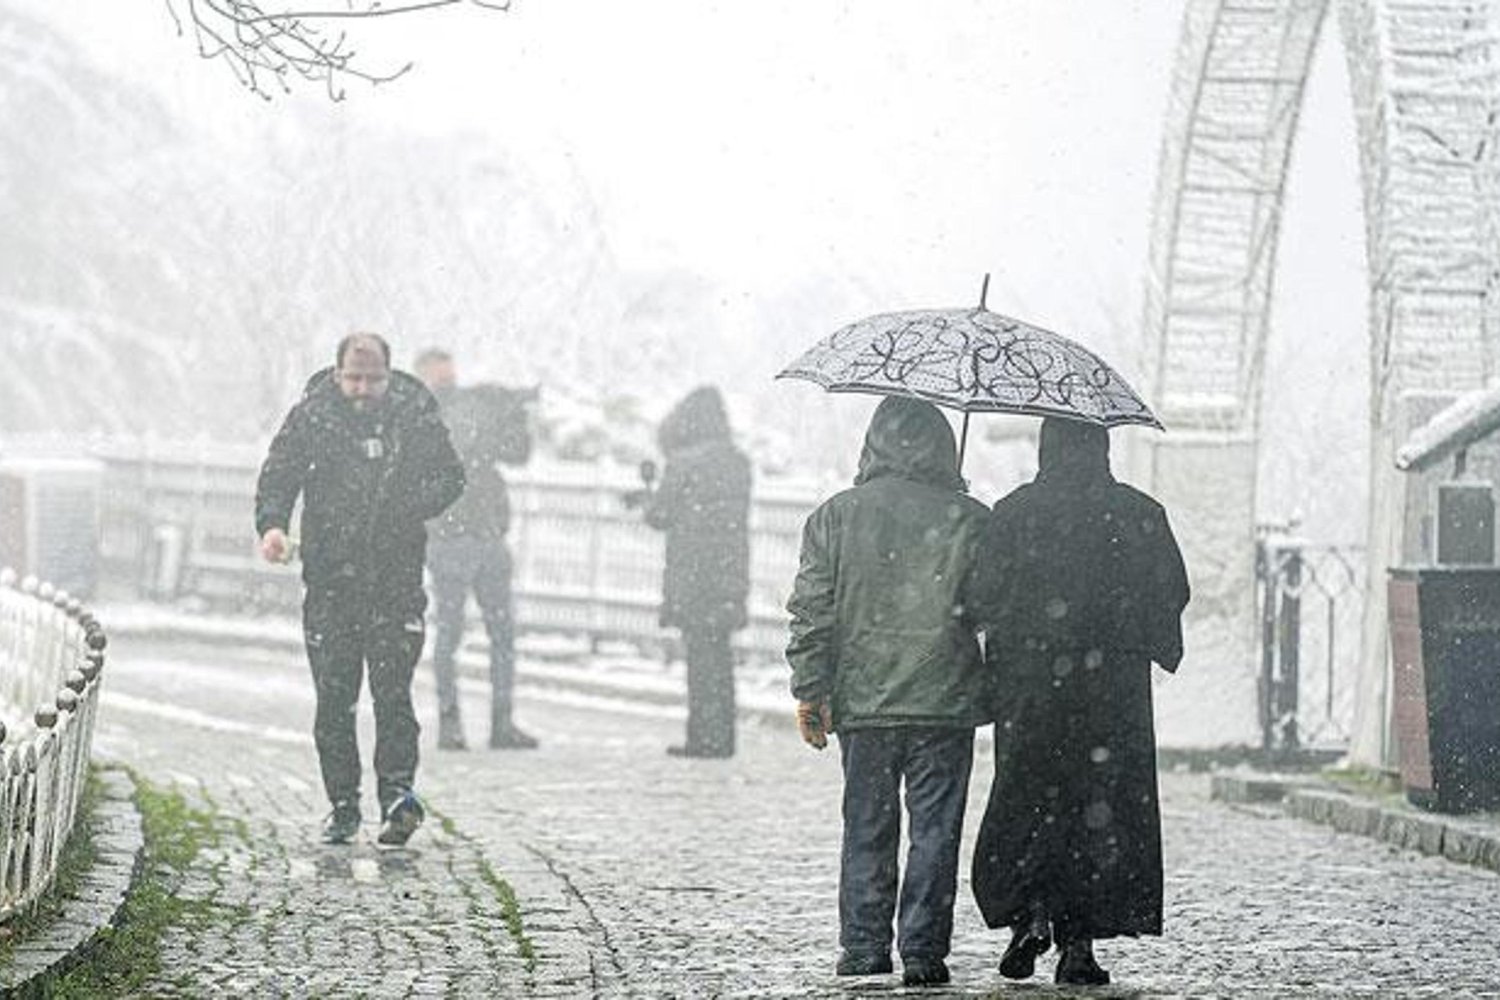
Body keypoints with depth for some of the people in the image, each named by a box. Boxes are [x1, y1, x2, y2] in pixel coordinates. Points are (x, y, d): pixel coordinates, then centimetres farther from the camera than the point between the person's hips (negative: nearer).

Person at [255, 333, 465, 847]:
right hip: (330, 576, 1)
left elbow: (450, 477, 9)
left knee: (392, 689, -11)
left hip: (396, 577, -1)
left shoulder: (416, 415, 0)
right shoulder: (311, 415, 0)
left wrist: (412, 507, -11)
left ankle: (397, 791, -11)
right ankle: (343, 806, 10)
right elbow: (278, 477, 1)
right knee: (333, 696, 3)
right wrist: (272, 525, -19)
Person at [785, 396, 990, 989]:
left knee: (867, 829, 11)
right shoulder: (969, 520, -3)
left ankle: (863, 947, 12)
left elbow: (812, 613, 0)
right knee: (935, 829, 3)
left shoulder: (835, 517, 1)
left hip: (862, 702, 2)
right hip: (945, 702, -2)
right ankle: (923, 952, 1)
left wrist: (809, 692, 5)